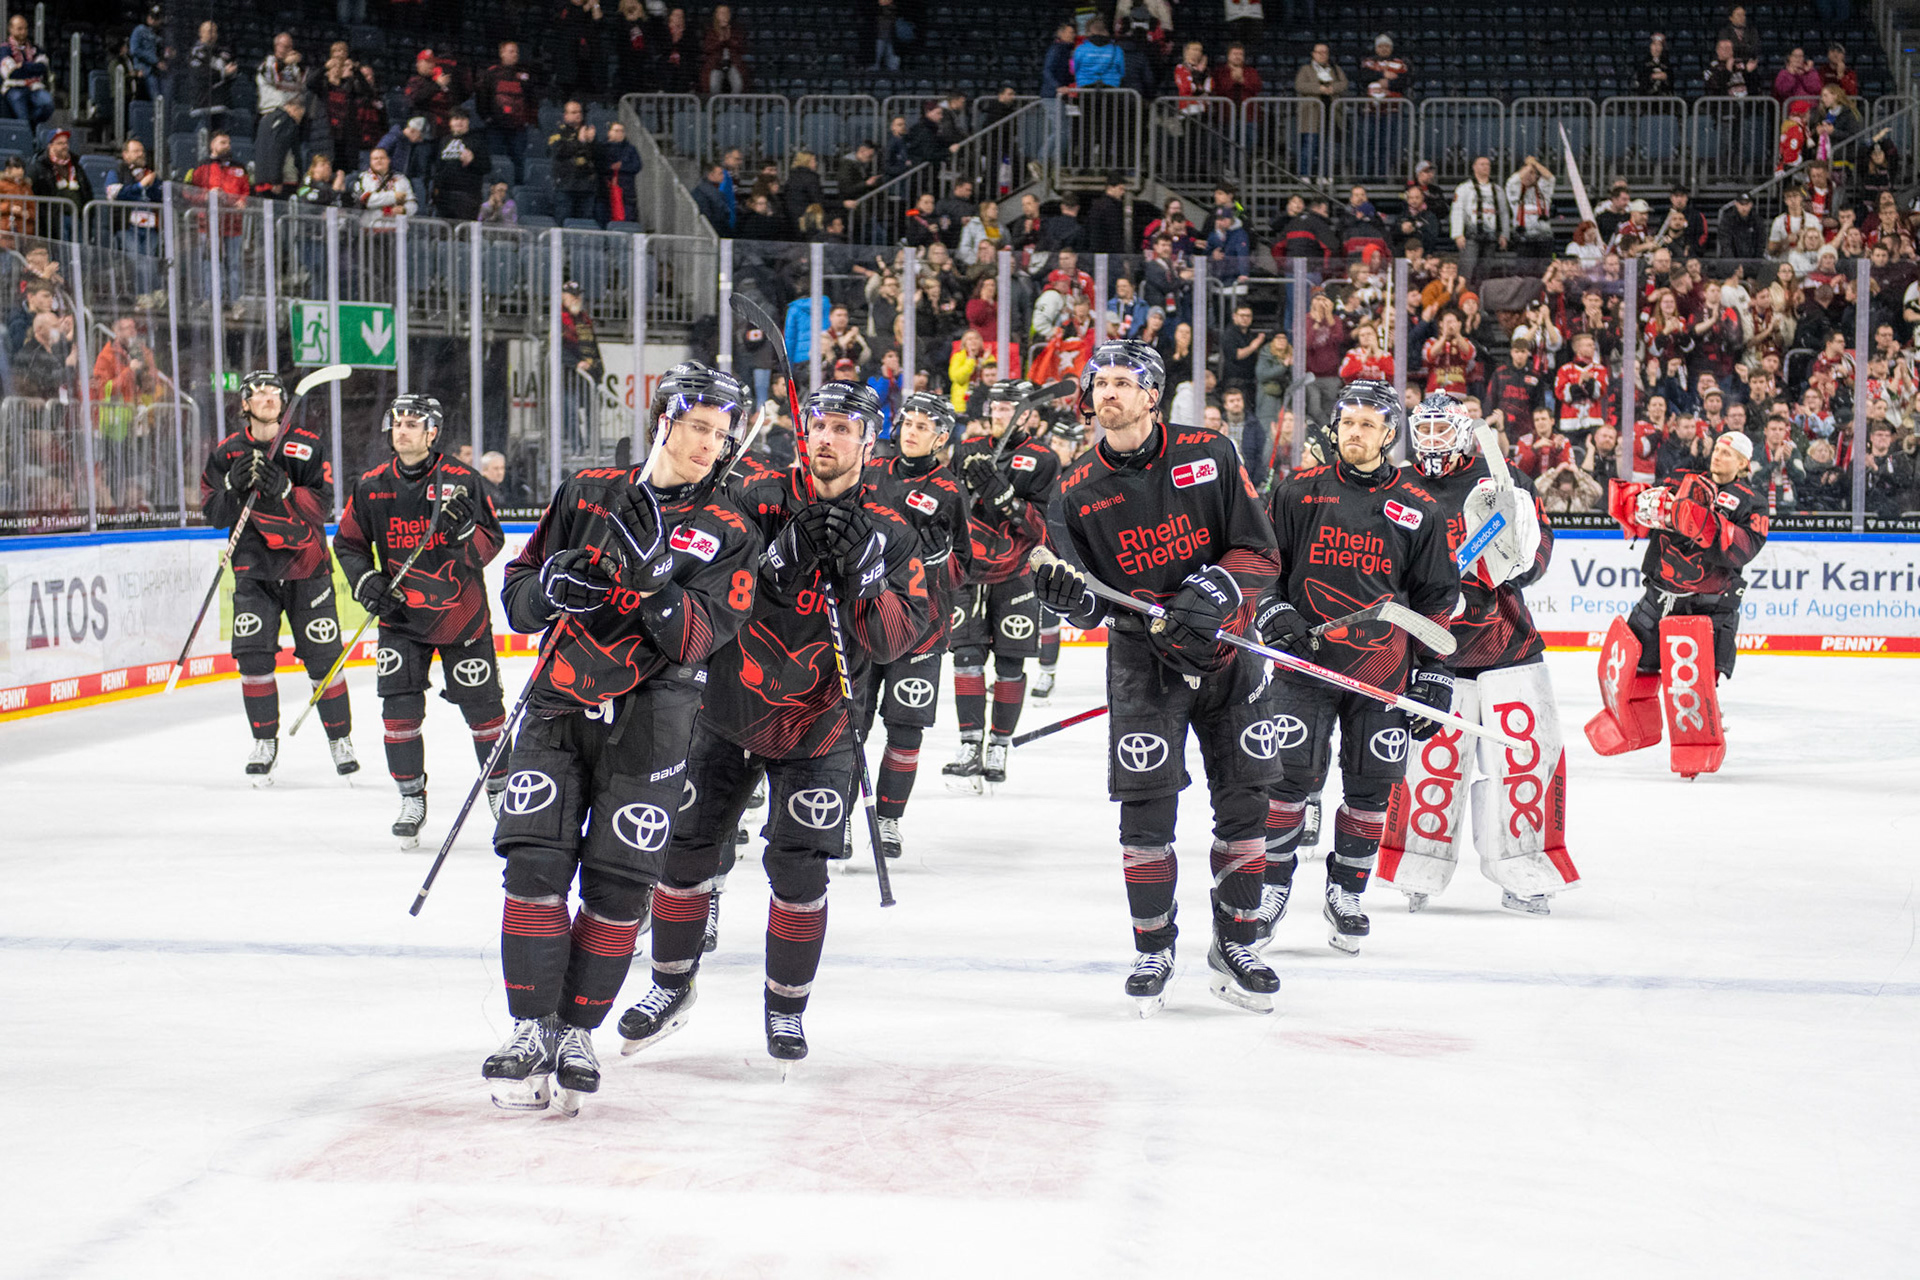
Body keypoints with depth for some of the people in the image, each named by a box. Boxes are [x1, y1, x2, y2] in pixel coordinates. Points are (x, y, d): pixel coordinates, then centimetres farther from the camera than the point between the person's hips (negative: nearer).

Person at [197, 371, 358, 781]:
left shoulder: (307, 447, -2)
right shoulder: (227, 453, 4)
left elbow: (321, 506, -8)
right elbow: (214, 514, 3)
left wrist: (281, 490, -24)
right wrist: (234, 486, -16)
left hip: (305, 566, -1)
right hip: (254, 567, 1)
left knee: (322, 655, 0)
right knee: (253, 654, -6)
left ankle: (339, 738, 14)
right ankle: (265, 741, 8)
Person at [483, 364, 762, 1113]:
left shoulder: (728, 534, 3)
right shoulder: (588, 495, 9)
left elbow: (697, 640, -9)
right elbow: (518, 595, 10)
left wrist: (655, 584, -27)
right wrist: (553, 586, -13)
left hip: (648, 719, -1)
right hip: (560, 701, 1)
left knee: (618, 884, -3)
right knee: (535, 864, -8)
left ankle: (577, 1033, 11)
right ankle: (531, 1030, 0)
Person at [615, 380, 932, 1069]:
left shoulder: (890, 532, -4)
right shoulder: (759, 499, -5)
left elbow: (896, 636, -12)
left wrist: (860, 569, -26)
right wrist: (790, 549, -29)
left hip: (817, 725, -1)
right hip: (729, 704, 1)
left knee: (799, 867, -6)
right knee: (688, 848, 5)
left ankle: (786, 1008, 12)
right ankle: (672, 985, 26)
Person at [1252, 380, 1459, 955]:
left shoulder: (1419, 509, 4)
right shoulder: (1299, 491, 3)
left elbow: (1436, 597, 8)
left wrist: (1434, 674, 4)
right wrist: (1273, 611, -8)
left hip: (1383, 670, 1)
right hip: (1305, 659, -1)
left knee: (1372, 784, 4)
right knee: (1290, 773, -7)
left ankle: (1346, 892, 21)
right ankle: (1271, 887, 8)